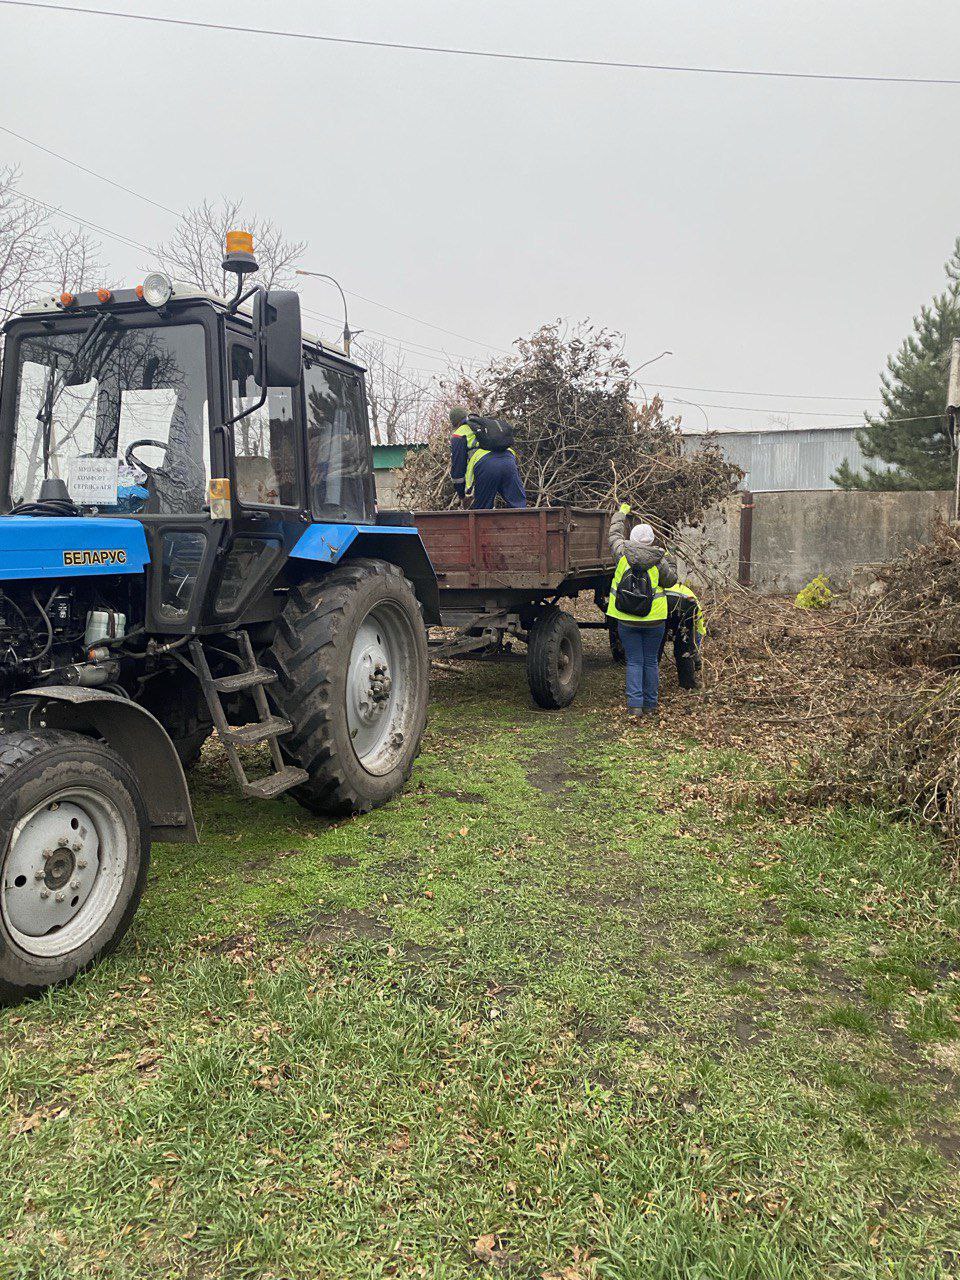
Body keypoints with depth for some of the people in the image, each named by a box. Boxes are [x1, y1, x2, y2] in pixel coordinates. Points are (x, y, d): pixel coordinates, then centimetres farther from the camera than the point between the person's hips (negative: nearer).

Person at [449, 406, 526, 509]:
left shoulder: (459, 435, 18)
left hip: (485, 466, -4)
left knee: (480, 511, 6)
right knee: (519, 507, 0)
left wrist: (462, 495, 25)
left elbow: (457, 467, 15)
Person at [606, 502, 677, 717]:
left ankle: (634, 705, -3)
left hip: (626, 619, 1)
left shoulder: (623, 553, -5)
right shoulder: (659, 560, -8)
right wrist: (668, 559, 19)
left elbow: (615, 534, 15)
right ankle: (650, 705, 18)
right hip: (654, 619, 0)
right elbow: (670, 580, 6)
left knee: (634, 662, 5)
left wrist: (622, 513, 31)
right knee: (651, 661, 10)